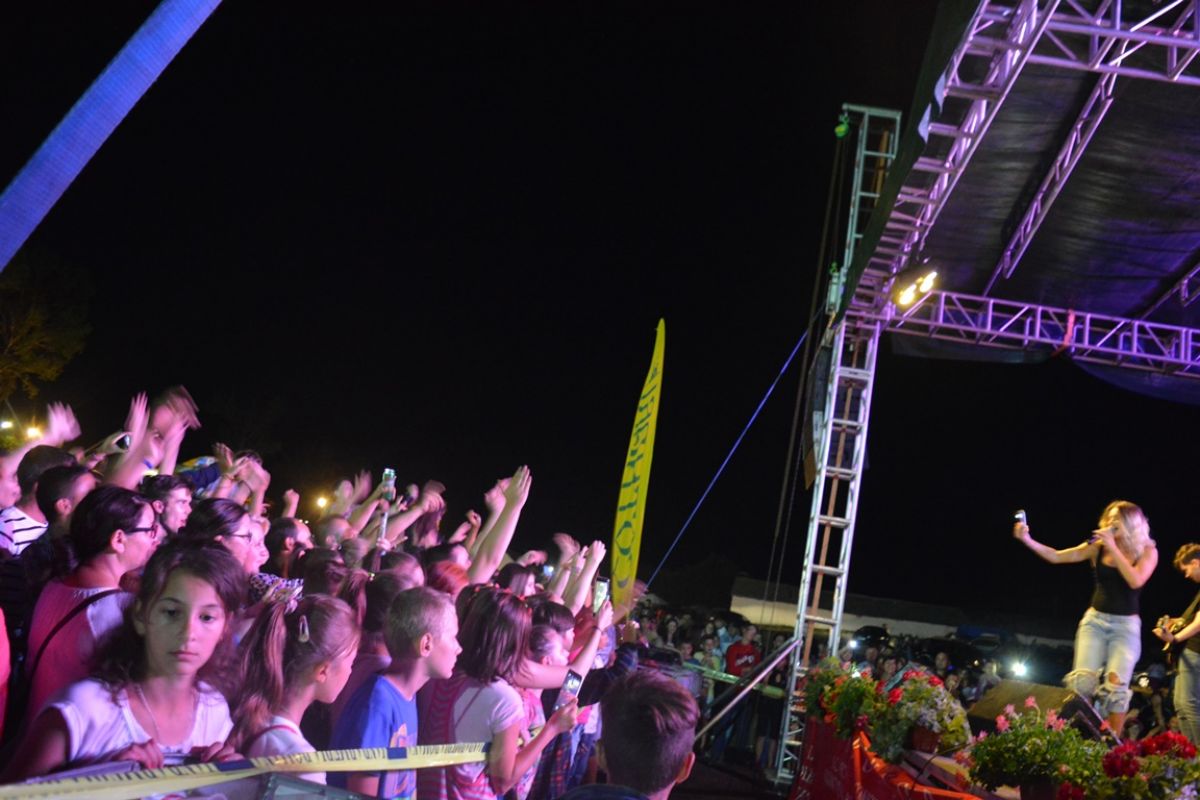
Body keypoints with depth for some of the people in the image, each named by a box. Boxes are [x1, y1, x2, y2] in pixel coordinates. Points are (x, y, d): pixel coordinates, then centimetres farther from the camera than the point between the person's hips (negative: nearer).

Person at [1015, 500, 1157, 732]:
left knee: (1116, 686, -14)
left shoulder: (1147, 551, -3)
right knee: (1082, 681, -13)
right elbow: (1056, 557, -2)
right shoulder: (1098, 547, 1)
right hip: (1094, 620, 2)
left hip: (1126, 626, -2)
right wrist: (1027, 540, -15)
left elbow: (1135, 581, -20)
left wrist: (1113, 547, -20)